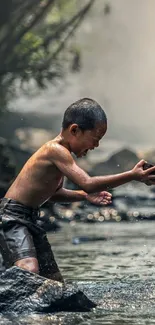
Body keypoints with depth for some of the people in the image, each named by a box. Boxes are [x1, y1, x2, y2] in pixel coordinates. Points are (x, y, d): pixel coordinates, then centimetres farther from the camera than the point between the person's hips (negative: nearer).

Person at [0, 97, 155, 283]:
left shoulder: (58, 152, 12)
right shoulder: (56, 150, -19)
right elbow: (87, 183, -29)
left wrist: (84, 196, 11)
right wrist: (132, 175, -27)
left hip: (30, 219, 11)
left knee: (55, 281, 9)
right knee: (29, 271, -32)